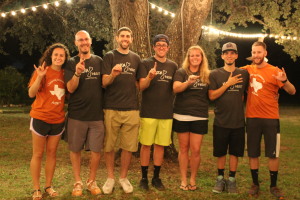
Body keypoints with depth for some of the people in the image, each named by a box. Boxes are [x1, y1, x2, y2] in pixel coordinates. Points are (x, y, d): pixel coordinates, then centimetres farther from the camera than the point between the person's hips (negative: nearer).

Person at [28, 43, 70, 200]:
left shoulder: (65, 73, 3)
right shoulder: (42, 71, -9)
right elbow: (31, 94, -15)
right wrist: (39, 77, -31)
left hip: (58, 120, 4)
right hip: (40, 118, -4)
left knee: (52, 153, 11)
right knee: (38, 154, 4)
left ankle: (49, 186, 22)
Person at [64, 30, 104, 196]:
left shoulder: (99, 61, 6)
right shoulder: (71, 63, 2)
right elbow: (70, 88, -9)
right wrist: (77, 73, -25)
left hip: (97, 114, 1)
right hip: (76, 114, -1)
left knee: (96, 150, 3)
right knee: (75, 149, 6)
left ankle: (91, 181, 21)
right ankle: (78, 182, 21)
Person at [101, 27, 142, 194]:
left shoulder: (136, 58, 12)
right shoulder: (109, 57, 2)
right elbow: (104, 83, -7)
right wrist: (112, 75, -27)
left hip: (132, 109, 2)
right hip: (112, 109, -2)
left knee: (129, 146, 5)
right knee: (109, 146, 5)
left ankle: (124, 177, 21)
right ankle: (110, 177, 21)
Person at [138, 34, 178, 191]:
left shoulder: (173, 66, 10)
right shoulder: (146, 63, -1)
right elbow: (141, 87, -8)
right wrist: (149, 77, -28)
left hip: (166, 113, 3)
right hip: (148, 112, -3)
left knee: (160, 145, 8)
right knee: (146, 145, 2)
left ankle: (156, 177, 20)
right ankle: (144, 177, 15)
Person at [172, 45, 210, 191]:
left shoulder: (207, 75, 7)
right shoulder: (181, 72, -1)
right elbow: (175, 88, -18)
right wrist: (188, 82, -35)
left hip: (200, 117, 1)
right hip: (182, 116, -1)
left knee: (195, 150, 0)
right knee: (184, 149, 7)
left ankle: (193, 179, 16)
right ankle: (183, 180, 16)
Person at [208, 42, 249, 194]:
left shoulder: (244, 74, 5)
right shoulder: (215, 74, -1)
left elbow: (244, 93, 16)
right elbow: (211, 96, -9)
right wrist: (228, 84, -14)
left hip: (238, 121, 1)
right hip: (221, 121, -1)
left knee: (234, 152, 8)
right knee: (220, 152, 8)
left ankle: (232, 180, 21)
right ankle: (220, 179, 23)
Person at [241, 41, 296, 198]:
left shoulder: (274, 71, -6)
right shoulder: (248, 70, 4)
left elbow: (292, 91, -11)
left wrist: (284, 81, -30)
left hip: (271, 118, -2)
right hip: (252, 118, 3)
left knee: (273, 154, 3)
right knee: (252, 153, 8)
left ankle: (273, 186, 18)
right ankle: (255, 184, 22)